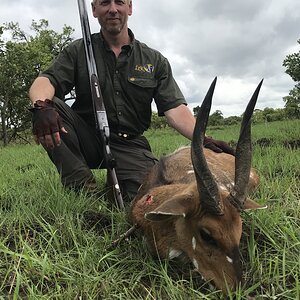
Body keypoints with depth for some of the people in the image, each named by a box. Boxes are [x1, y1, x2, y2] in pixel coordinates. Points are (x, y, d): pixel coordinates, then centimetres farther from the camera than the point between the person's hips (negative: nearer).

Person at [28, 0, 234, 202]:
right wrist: (42, 105, -35)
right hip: (87, 138, 0)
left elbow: (175, 109, -3)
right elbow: (44, 82, -10)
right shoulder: (78, 51, 5)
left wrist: (203, 140, -21)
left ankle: (115, 187, 10)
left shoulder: (155, 61, 7)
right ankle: (83, 187, -21)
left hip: (129, 145, 0)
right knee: (51, 106, -25)